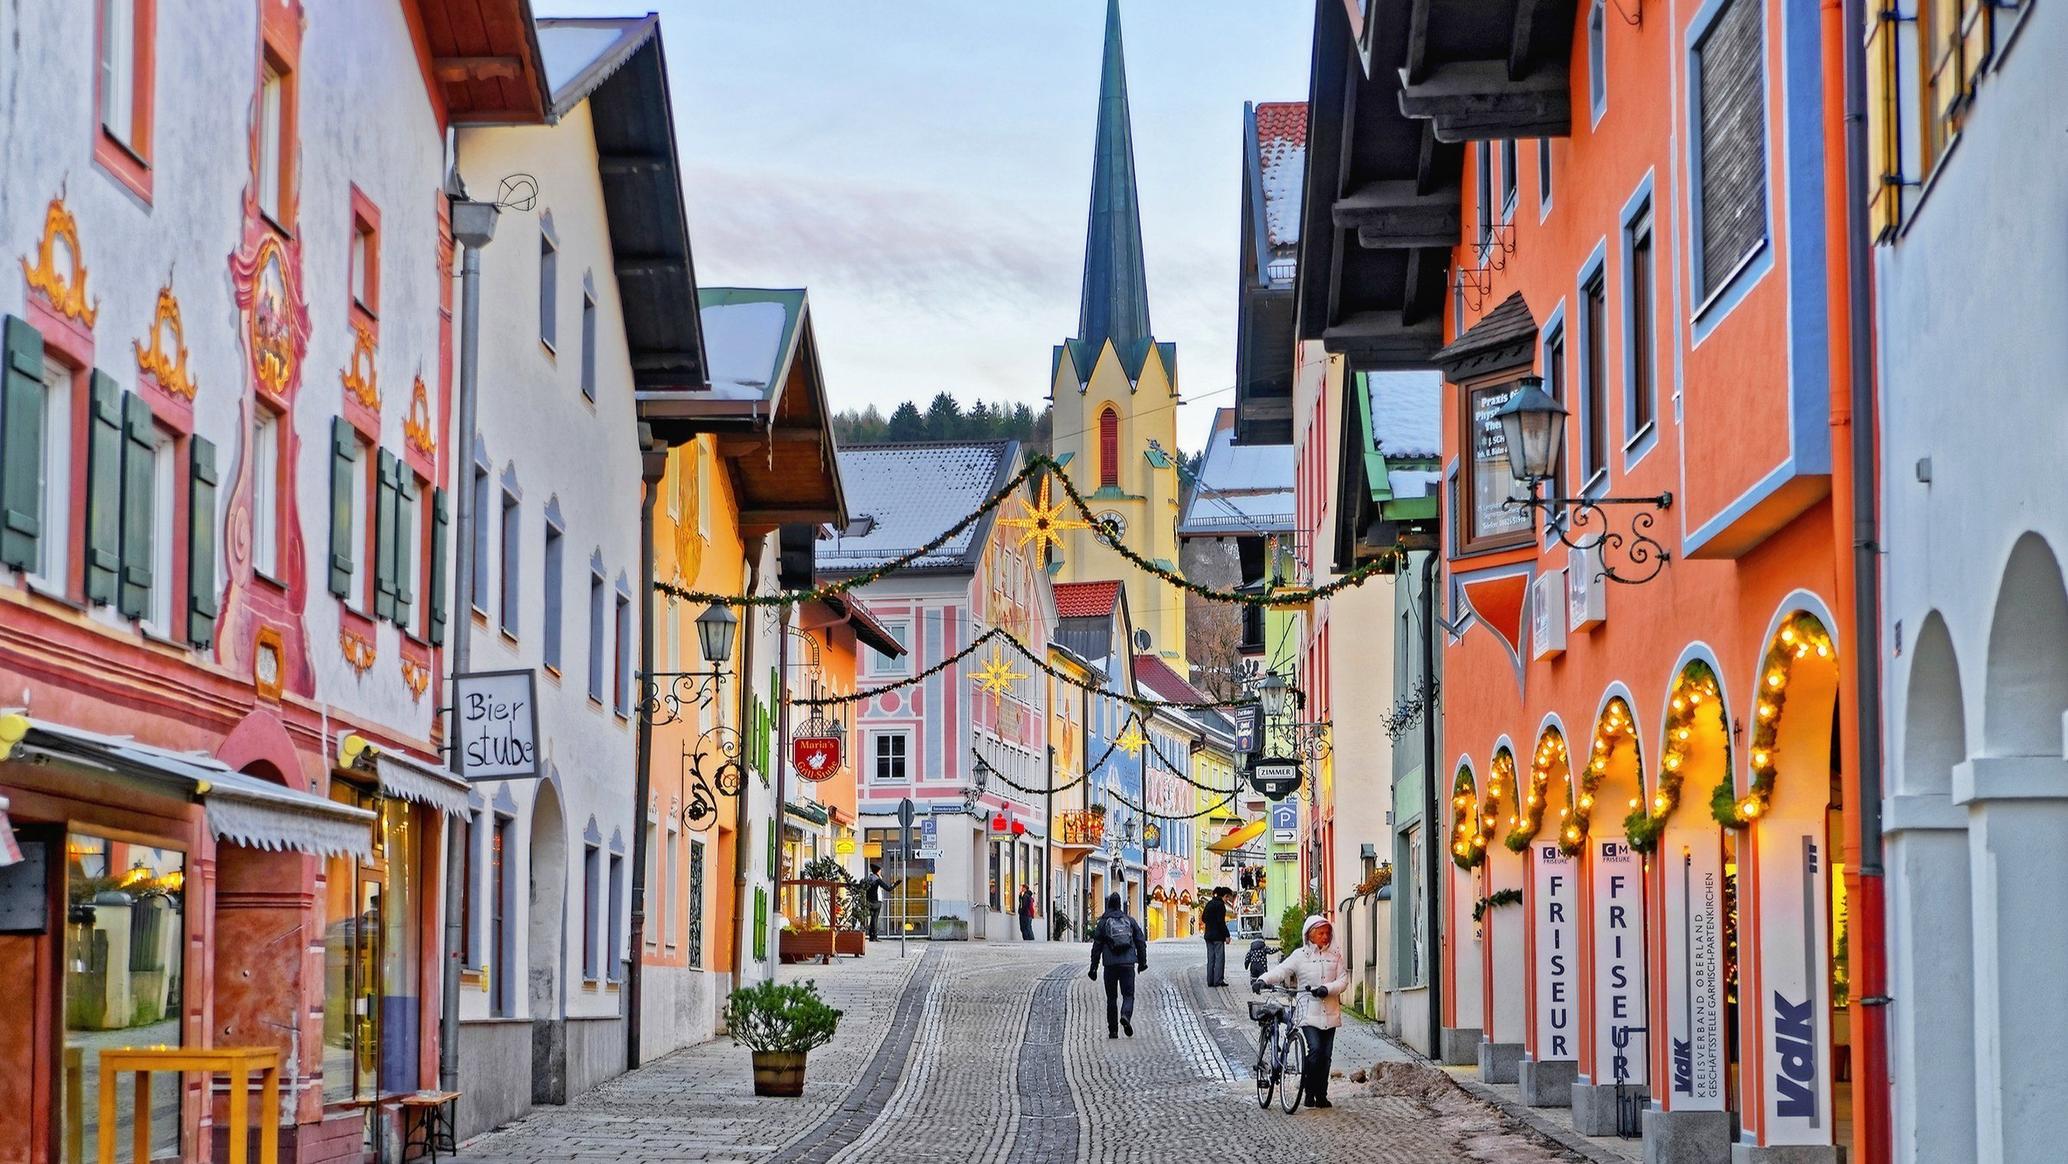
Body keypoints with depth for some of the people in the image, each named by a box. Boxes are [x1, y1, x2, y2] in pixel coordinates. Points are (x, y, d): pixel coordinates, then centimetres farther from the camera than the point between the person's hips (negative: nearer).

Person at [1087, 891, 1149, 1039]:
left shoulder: (1103, 923, 3)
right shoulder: (1130, 921, 9)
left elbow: (1096, 948, 1)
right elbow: (1141, 942, 9)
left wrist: (1094, 968, 6)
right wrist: (1142, 962, 18)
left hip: (1110, 964, -1)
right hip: (1128, 963, 1)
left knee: (1112, 997, 9)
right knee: (1128, 994, 5)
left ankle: (1113, 1031, 8)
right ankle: (1126, 1015, -26)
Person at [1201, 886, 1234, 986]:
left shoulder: (1210, 903, 11)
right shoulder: (1220, 905, -14)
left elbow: (1203, 919, 16)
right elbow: (1221, 922, -18)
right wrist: (1227, 935, -14)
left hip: (1208, 935, 8)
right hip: (1218, 936, -8)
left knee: (1210, 959, 10)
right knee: (1220, 958, -3)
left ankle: (1210, 981, 10)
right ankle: (1218, 980, -6)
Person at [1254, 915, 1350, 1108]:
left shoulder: (1335, 956, 9)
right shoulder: (1300, 955, 1)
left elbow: (1343, 979, 2)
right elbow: (1281, 970, -9)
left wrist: (1327, 989, -17)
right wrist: (1262, 980, -27)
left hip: (1329, 1012, 3)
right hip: (1308, 1011, -3)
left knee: (1326, 1054, 6)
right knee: (1315, 1049, -17)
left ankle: (1321, 1095, 16)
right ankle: (1308, 1090, -2)